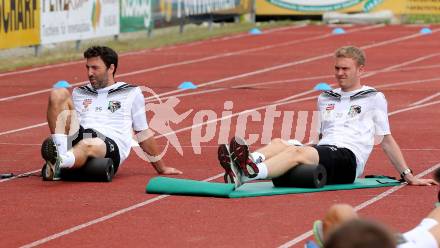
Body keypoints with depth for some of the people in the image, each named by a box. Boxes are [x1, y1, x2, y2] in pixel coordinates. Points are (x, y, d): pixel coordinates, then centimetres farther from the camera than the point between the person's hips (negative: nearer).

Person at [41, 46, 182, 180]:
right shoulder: (79, 93, 29)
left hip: (111, 147, -4)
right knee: (59, 94, -14)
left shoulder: (131, 93, 19)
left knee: (88, 145, -41)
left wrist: (161, 168, 26)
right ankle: (59, 150, -36)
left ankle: (58, 162, -75)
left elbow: (143, 133, 23)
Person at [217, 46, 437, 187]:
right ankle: (243, 164, -58)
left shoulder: (374, 98, 13)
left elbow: (386, 140, 15)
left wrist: (408, 176, 14)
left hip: (348, 157, -5)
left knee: (299, 152, -36)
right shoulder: (325, 98, 27)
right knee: (279, 143, -27)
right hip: (323, 150, 5)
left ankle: (246, 174, -61)